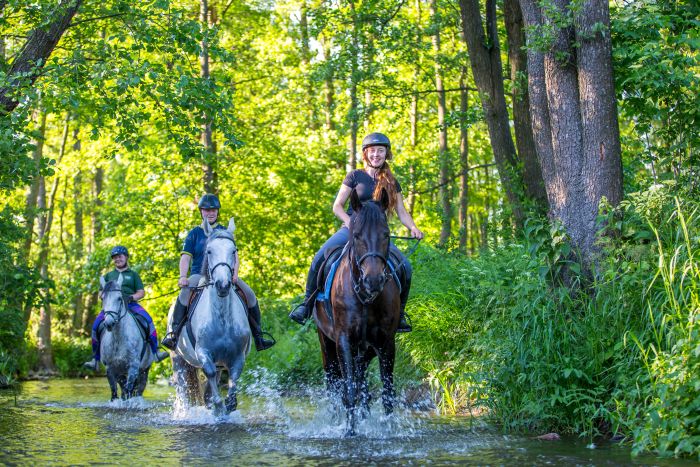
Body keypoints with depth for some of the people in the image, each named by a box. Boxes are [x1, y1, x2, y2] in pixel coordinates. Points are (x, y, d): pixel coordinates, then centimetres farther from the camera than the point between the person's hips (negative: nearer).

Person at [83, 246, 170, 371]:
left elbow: (141, 292, 10)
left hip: (131, 304, -1)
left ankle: (156, 352, -27)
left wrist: (131, 297, -11)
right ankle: (95, 360, -16)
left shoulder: (133, 274, 18)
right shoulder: (108, 275, 23)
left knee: (148, 320, -28)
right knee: (96, 325, -22)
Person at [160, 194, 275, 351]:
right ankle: (173, 334, -35)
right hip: (199, 275, -2)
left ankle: (258, 338, -7)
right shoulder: (195, 233, 10)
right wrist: (183, 276, -16)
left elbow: (235, 255, 9)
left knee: (250, 294, -15)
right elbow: (185, 257, 2)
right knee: (186, 291, -35)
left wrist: (235, 273, -11)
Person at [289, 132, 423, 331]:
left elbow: (401, 212, 14)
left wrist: (413, 227, -6)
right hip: (351, 230, -2)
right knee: (321, 256, -28)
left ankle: (399, 313, 2)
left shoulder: (392, 183, 13)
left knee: (405, 267, -17)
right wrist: (351, 222, -14)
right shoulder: (355, 176, 5)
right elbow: (337, 206, 3)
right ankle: (307, 303, -12)